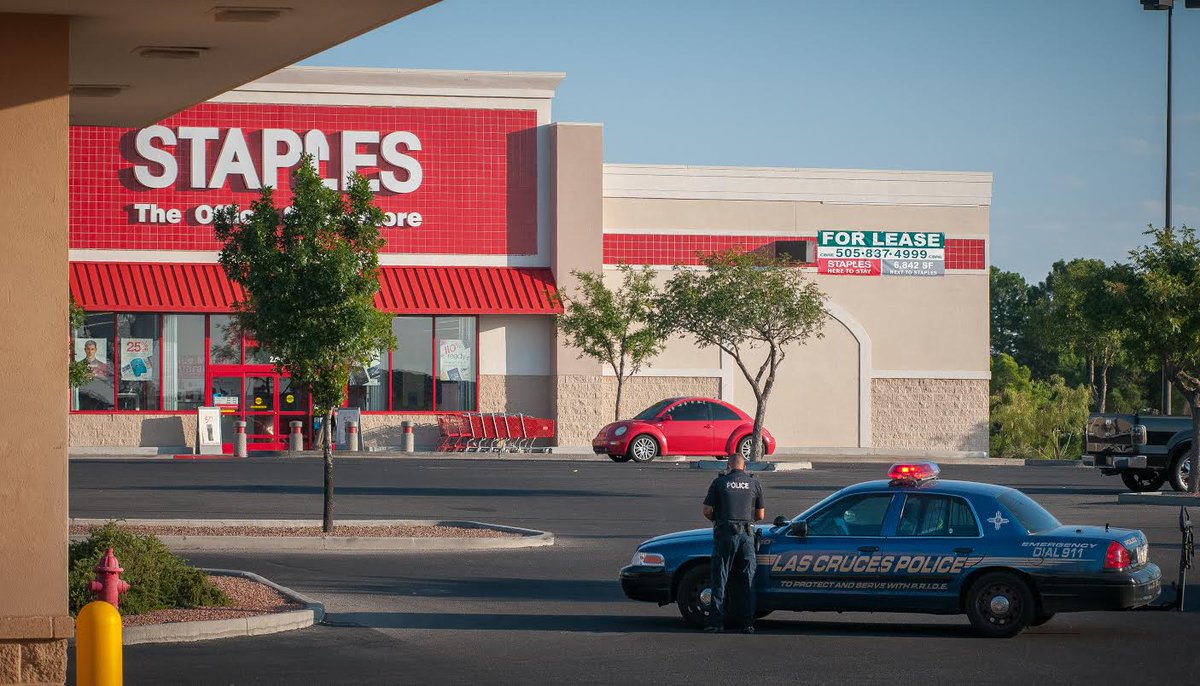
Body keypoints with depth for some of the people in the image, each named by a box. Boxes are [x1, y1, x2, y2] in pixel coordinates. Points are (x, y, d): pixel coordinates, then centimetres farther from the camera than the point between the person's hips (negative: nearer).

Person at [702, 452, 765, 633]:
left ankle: (717, 622, 1)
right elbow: (760, 515, 10)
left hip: (724, 534, -2)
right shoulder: (754, 484, 7)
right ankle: (747, 623, 5)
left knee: (720, 579, 4)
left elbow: (707, 511, 1)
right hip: (746, 534, 2)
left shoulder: (719, 482, 1)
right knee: (747, 581, 7)